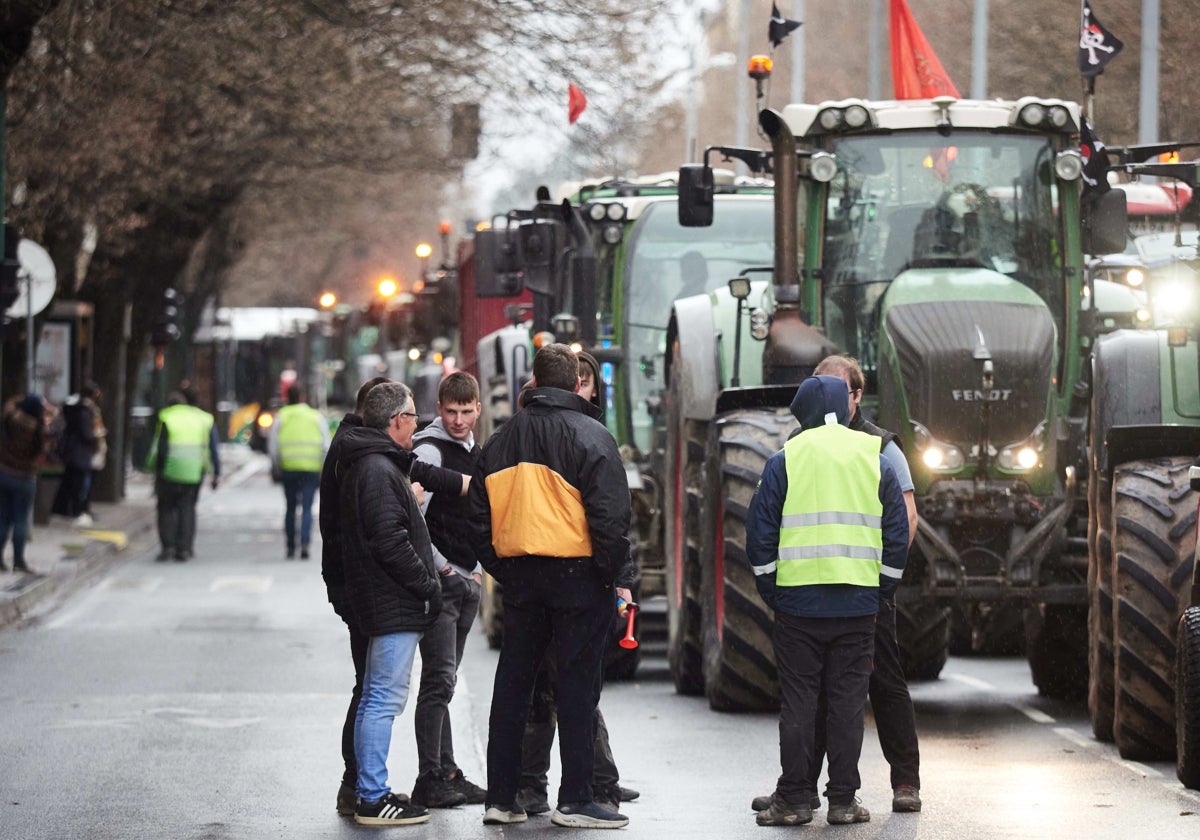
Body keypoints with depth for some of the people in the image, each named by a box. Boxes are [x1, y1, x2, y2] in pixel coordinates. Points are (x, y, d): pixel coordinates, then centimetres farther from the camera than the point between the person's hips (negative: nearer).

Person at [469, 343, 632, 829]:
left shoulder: (502, 440, 10)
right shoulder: (590, 436, -8)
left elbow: (479, 518, 12)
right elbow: (610, 516, -14)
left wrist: (501, 572, 15)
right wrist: (614, 576, -5)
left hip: (518, 575, 5)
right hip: (577, 573, -5)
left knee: (512, 684, 11)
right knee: (578, 685, -1)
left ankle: (500, 798, 13)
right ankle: (575, 800, -2)